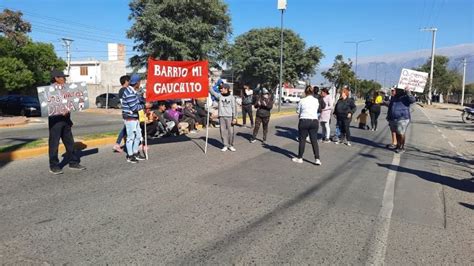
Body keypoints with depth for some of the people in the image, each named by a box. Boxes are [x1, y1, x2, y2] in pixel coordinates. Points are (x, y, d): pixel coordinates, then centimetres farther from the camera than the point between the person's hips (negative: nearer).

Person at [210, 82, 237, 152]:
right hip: (221, 116, 2)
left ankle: (231, 145, 12)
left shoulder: (231, 97, 4)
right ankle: (225, 145, 10)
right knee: (223, 131, 2)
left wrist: (234, 118, -5)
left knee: (230, 131, -1)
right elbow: (213, 93, -3)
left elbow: (234, 107, 1)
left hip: (229, 116, -2)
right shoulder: (220, 96, 9)